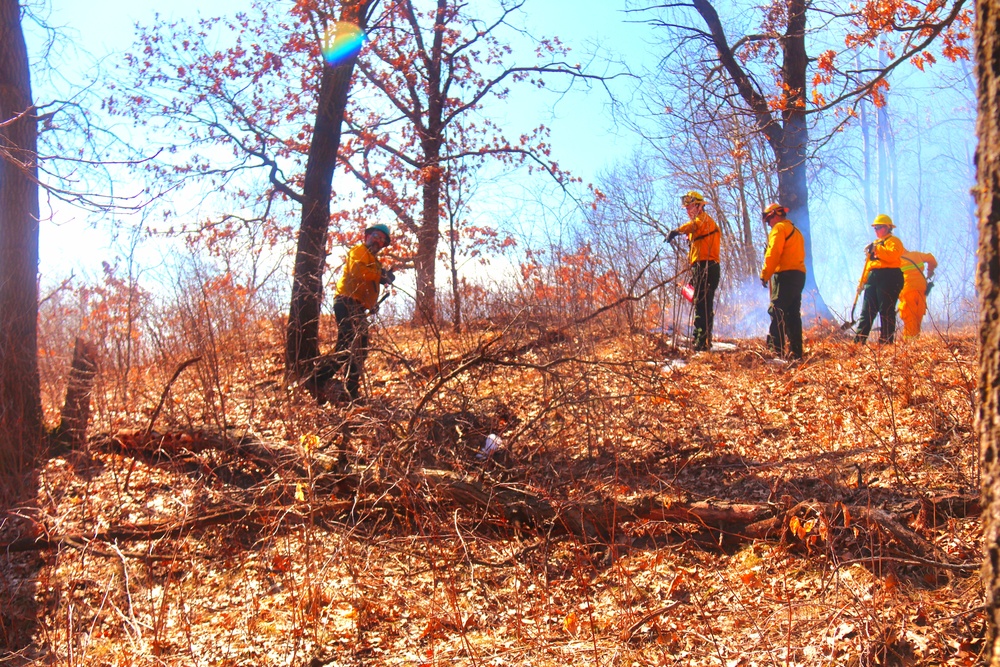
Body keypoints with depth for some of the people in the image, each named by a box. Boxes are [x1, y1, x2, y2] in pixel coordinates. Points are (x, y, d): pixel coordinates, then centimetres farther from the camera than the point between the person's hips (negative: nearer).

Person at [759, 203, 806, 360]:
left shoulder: (779, 228, -3)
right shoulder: (795, 230, 26)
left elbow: (773, 253, -13)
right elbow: (799, 255, 22)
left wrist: (765, 275, -8)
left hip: (785, 275, -9)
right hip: (799, 275, 9)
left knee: (777, 312, -12)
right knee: (793, 314, 10)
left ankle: (775, 350, -19)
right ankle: (796, 352, 9)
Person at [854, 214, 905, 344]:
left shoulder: (893, 241, 4)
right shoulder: (875, 244, 29)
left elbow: (892, 255, -17)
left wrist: (877, 249, -16)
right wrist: (863, 280, 17)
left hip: (888, 277, -8)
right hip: (873, 278, 8)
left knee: (886, 310, -8)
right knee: (866, 310, 0)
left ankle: (886, 340, -6)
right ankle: (859, 340, -4)